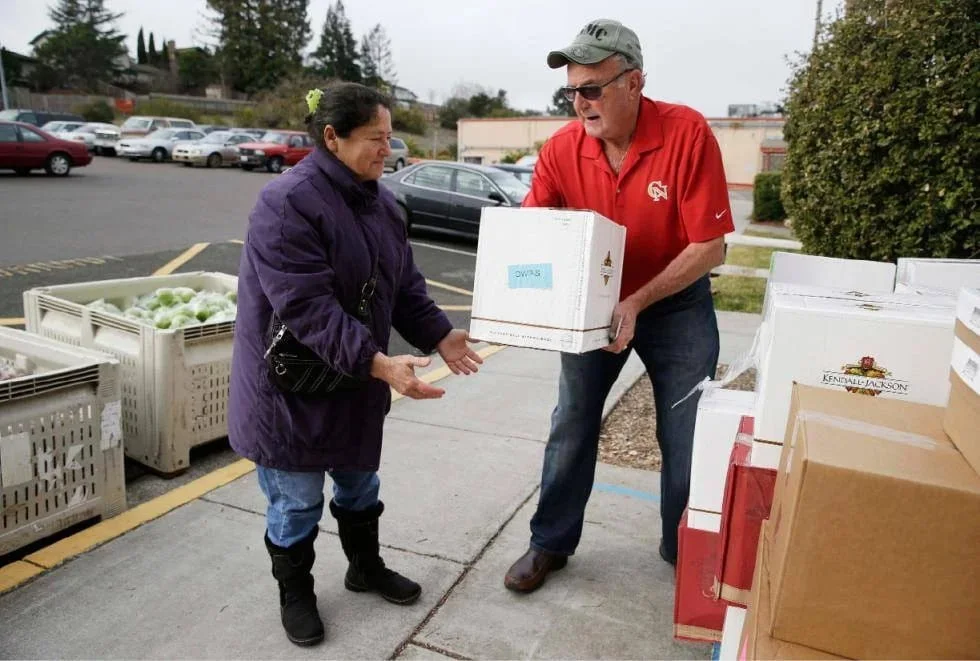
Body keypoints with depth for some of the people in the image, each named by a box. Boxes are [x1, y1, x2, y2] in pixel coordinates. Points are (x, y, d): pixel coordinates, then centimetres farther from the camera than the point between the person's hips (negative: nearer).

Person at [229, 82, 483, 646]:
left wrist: (440, 335, -4)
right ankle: (295, 593, 35)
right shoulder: (287, 203, -23)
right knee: (297, 499, 11)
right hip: (293, 384, -7)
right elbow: (307, 307, -30)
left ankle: (367, 567, 45)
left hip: (358, 381, 7)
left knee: (360, 483, 23)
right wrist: (379, 363, -34)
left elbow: (405, 286, 8)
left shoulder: (381, 202, 4)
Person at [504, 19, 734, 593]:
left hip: (677, 305, -2)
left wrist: (638, 303, -28)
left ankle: (685, 553, 31)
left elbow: (710, 246, -21)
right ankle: (550, 544, 27)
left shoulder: (687, 133, -23)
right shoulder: (563, 148, -14)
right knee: (571, 429, 9)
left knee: (688, 439, 8)